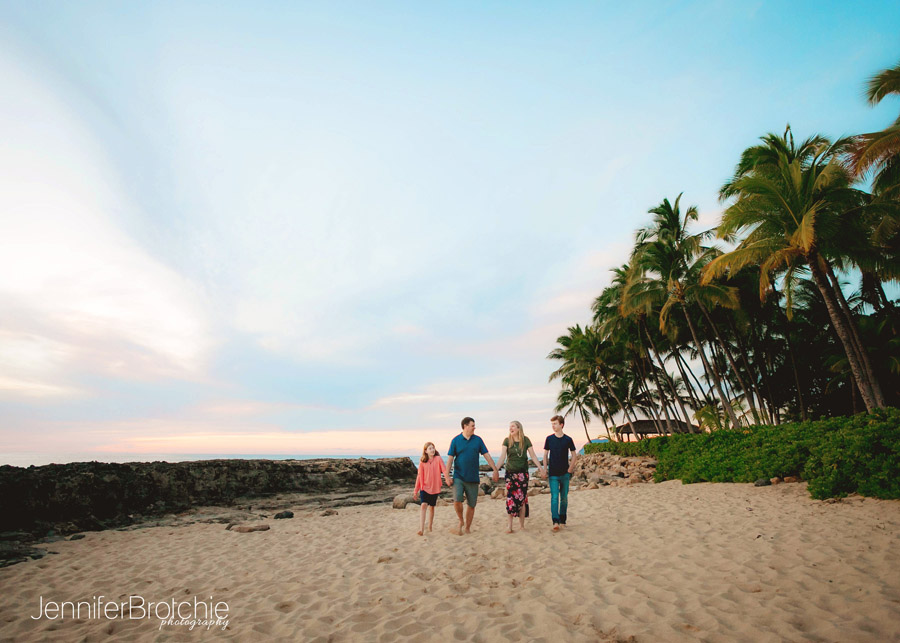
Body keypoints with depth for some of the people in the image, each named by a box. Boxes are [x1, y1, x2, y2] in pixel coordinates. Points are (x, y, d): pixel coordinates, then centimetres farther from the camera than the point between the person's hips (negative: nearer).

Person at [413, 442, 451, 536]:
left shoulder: (438, 459, -6)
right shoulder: (422, 462, -3)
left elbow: (444, 470, -16)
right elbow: (419, 476, 3)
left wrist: (447, 478, -35)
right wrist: (416, 490, 6)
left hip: (435, 488, 0)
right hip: (424, 487, 0)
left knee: (431, 507, 12)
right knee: (424, 505, -15)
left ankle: (430, 527, 29)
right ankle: (421, 529, -14)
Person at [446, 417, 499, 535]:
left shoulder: (478, 440, 5)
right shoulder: (456, 440, -1)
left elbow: (487, 455, 7)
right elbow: (450, 459, -2)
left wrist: (495, 470, 3)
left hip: (473, 478, 2)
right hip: (459, 477, -2)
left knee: (471, 505, 6)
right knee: (457, 500, -17)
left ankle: (467, 528, 25)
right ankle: (461, 521, 10)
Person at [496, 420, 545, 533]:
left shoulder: (526, 440, 0)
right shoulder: (507, 441, -1)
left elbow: (533, 456, 3)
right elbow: (502, 457, -6)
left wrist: (541, 468, -3)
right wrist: (496, 469, -17)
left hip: (523, 472, 0)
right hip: (510, 472, 0)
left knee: (522, 498, 4)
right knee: (510, 498, -3)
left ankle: (522, 525, 18)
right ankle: (510, 525, 9)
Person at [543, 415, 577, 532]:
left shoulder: (568, 439, -2)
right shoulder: (549, 439, 1)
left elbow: (574, 455, 6)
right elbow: (545, 454, 7)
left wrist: (571, 468, -3)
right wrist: (545, 468, 0)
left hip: (565, 473, 1)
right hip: (553, 473, 0)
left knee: (564, 497, 10)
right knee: (554, 497, -9)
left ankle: (562, 520, 24)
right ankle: (555, 522, -11)